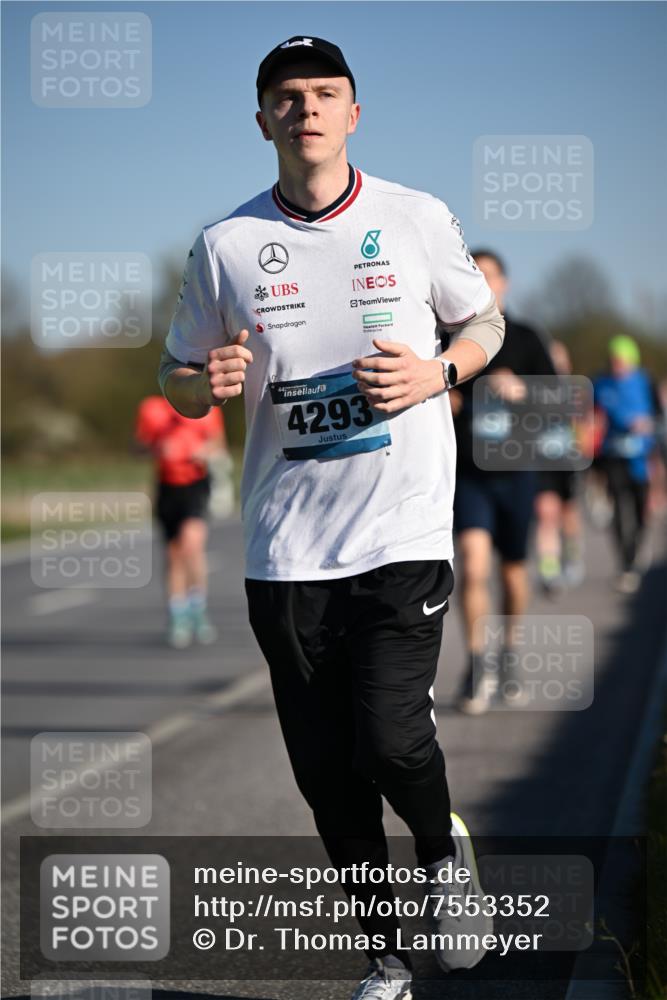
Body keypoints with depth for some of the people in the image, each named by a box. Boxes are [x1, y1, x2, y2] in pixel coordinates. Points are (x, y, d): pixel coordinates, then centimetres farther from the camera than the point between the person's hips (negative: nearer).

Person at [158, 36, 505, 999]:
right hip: (285, 549, 2)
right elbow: (176, 377, 12)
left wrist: (438, 373, -7)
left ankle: (445, 852, 18)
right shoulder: (224, 246, 4)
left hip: (404, 530, -2)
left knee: (390, 739, -16)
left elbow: (485, 320, 14)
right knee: (326, 775, 5)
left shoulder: (420, 219, 2)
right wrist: (208, 384, -13)